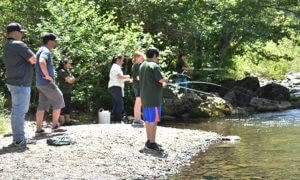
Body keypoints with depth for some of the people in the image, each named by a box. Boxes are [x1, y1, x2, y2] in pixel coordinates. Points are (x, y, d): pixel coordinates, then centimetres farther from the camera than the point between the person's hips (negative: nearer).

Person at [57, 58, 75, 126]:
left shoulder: (66, 71, 17)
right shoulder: (62, 71, -13)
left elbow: (73, 79, 15)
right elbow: (70, 81, -16)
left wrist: (71, 79, -5)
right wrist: (71, 77, 4)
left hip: (68, 92, 9)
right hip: (64, 92, -9)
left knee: (67, 107, 11)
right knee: (63, 108, -8)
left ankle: (68, 121, 15)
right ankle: (62, 123, -9)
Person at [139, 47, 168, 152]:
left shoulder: (142, 66, 15)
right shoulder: (154, 66, -14)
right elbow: (162, 79, -22)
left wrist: (161, 83, 23)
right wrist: (165, 79, 1)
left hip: (144, 97, 9)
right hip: (153, 98, -9)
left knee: (148, 120, 13)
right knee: (153, 120, -8)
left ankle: (149, 141, 18)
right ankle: (152, 143, -10)